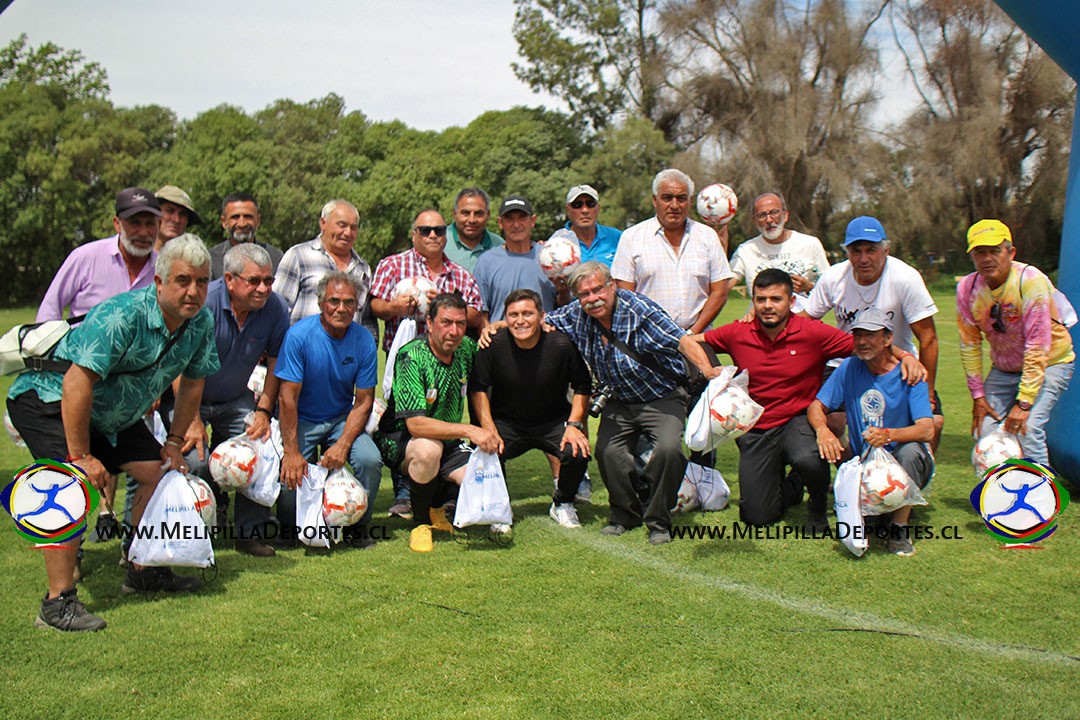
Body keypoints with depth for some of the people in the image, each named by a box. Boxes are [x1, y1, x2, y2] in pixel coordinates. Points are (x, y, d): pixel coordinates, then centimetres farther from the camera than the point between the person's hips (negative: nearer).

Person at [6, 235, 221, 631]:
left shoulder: (201, 322, -9)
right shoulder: (122, 316, -34)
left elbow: (192, 383, 6)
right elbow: (77, 384, -35)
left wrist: (173, 442, 7)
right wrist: (81, 455, -30)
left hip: (110, 411, 8)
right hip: (47, 396, -8)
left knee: (157, 471, 4)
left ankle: (143, 570, 21)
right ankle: (58, 602, -20)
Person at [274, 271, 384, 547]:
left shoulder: (364, 340, -7)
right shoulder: (299, 334, -16)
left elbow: (364, 400, -5)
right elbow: (288, 397, -17)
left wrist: (343, 444, -19)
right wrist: (291, 452, -22)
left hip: (342, 419, 2)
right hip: (301, 420, -2)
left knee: (370, 460, -23)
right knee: (291, 478, -23)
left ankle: (359, 526, 3)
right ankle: (289, 527, 13)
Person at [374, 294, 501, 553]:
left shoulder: (467, 349, -4)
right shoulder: (412, 358, -23)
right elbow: (415, 424, -31)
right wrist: (469, 430, -36)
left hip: (448, 442, 6)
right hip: (400, 441, -6)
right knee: (428, 448, -38)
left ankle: (436, 506, 18)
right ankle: (420, 524, -13)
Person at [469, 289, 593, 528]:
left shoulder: (561, 344, -16)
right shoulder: (494, 345, -15)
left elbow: (582, 387, -2)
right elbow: (478, 388, -4)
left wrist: (574, 424, -13)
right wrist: (488, 429, -13)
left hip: (553, 421, 0)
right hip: (507, 422, 0)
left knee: (579, 452, -27)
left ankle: (562, 504, 6)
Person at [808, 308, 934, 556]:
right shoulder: (849, 368, 1)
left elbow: (926, 430, -23)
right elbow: (816, 407, 0)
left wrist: (888, 435, -43)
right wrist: (823, 430, -24)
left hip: (904, 467, -3)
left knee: (910, 449, -36)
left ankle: (900, 527, -17)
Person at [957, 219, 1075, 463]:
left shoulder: (1031, 281, -25)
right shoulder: (967, 288, -10)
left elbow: (1037, 346, -26)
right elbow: (970, 343, -4)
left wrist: (1024, 402, -28)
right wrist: (978, 395, -6)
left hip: (1049, 364, -5)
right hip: (1003, 369, 5)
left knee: (1027, 428, -23)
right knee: (987, 429, -5)